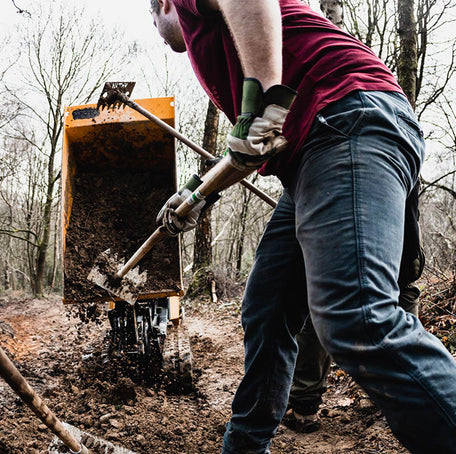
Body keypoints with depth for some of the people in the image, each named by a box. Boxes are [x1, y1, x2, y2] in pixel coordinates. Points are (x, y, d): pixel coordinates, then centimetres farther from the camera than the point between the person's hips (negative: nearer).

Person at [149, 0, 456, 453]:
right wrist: (195, 195, 46)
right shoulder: (214, 46, 36)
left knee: (356, 321, -28)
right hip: (308, 165, 10)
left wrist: (267, 96, -23)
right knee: (264, 316, 11)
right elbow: (250, 147, 40)